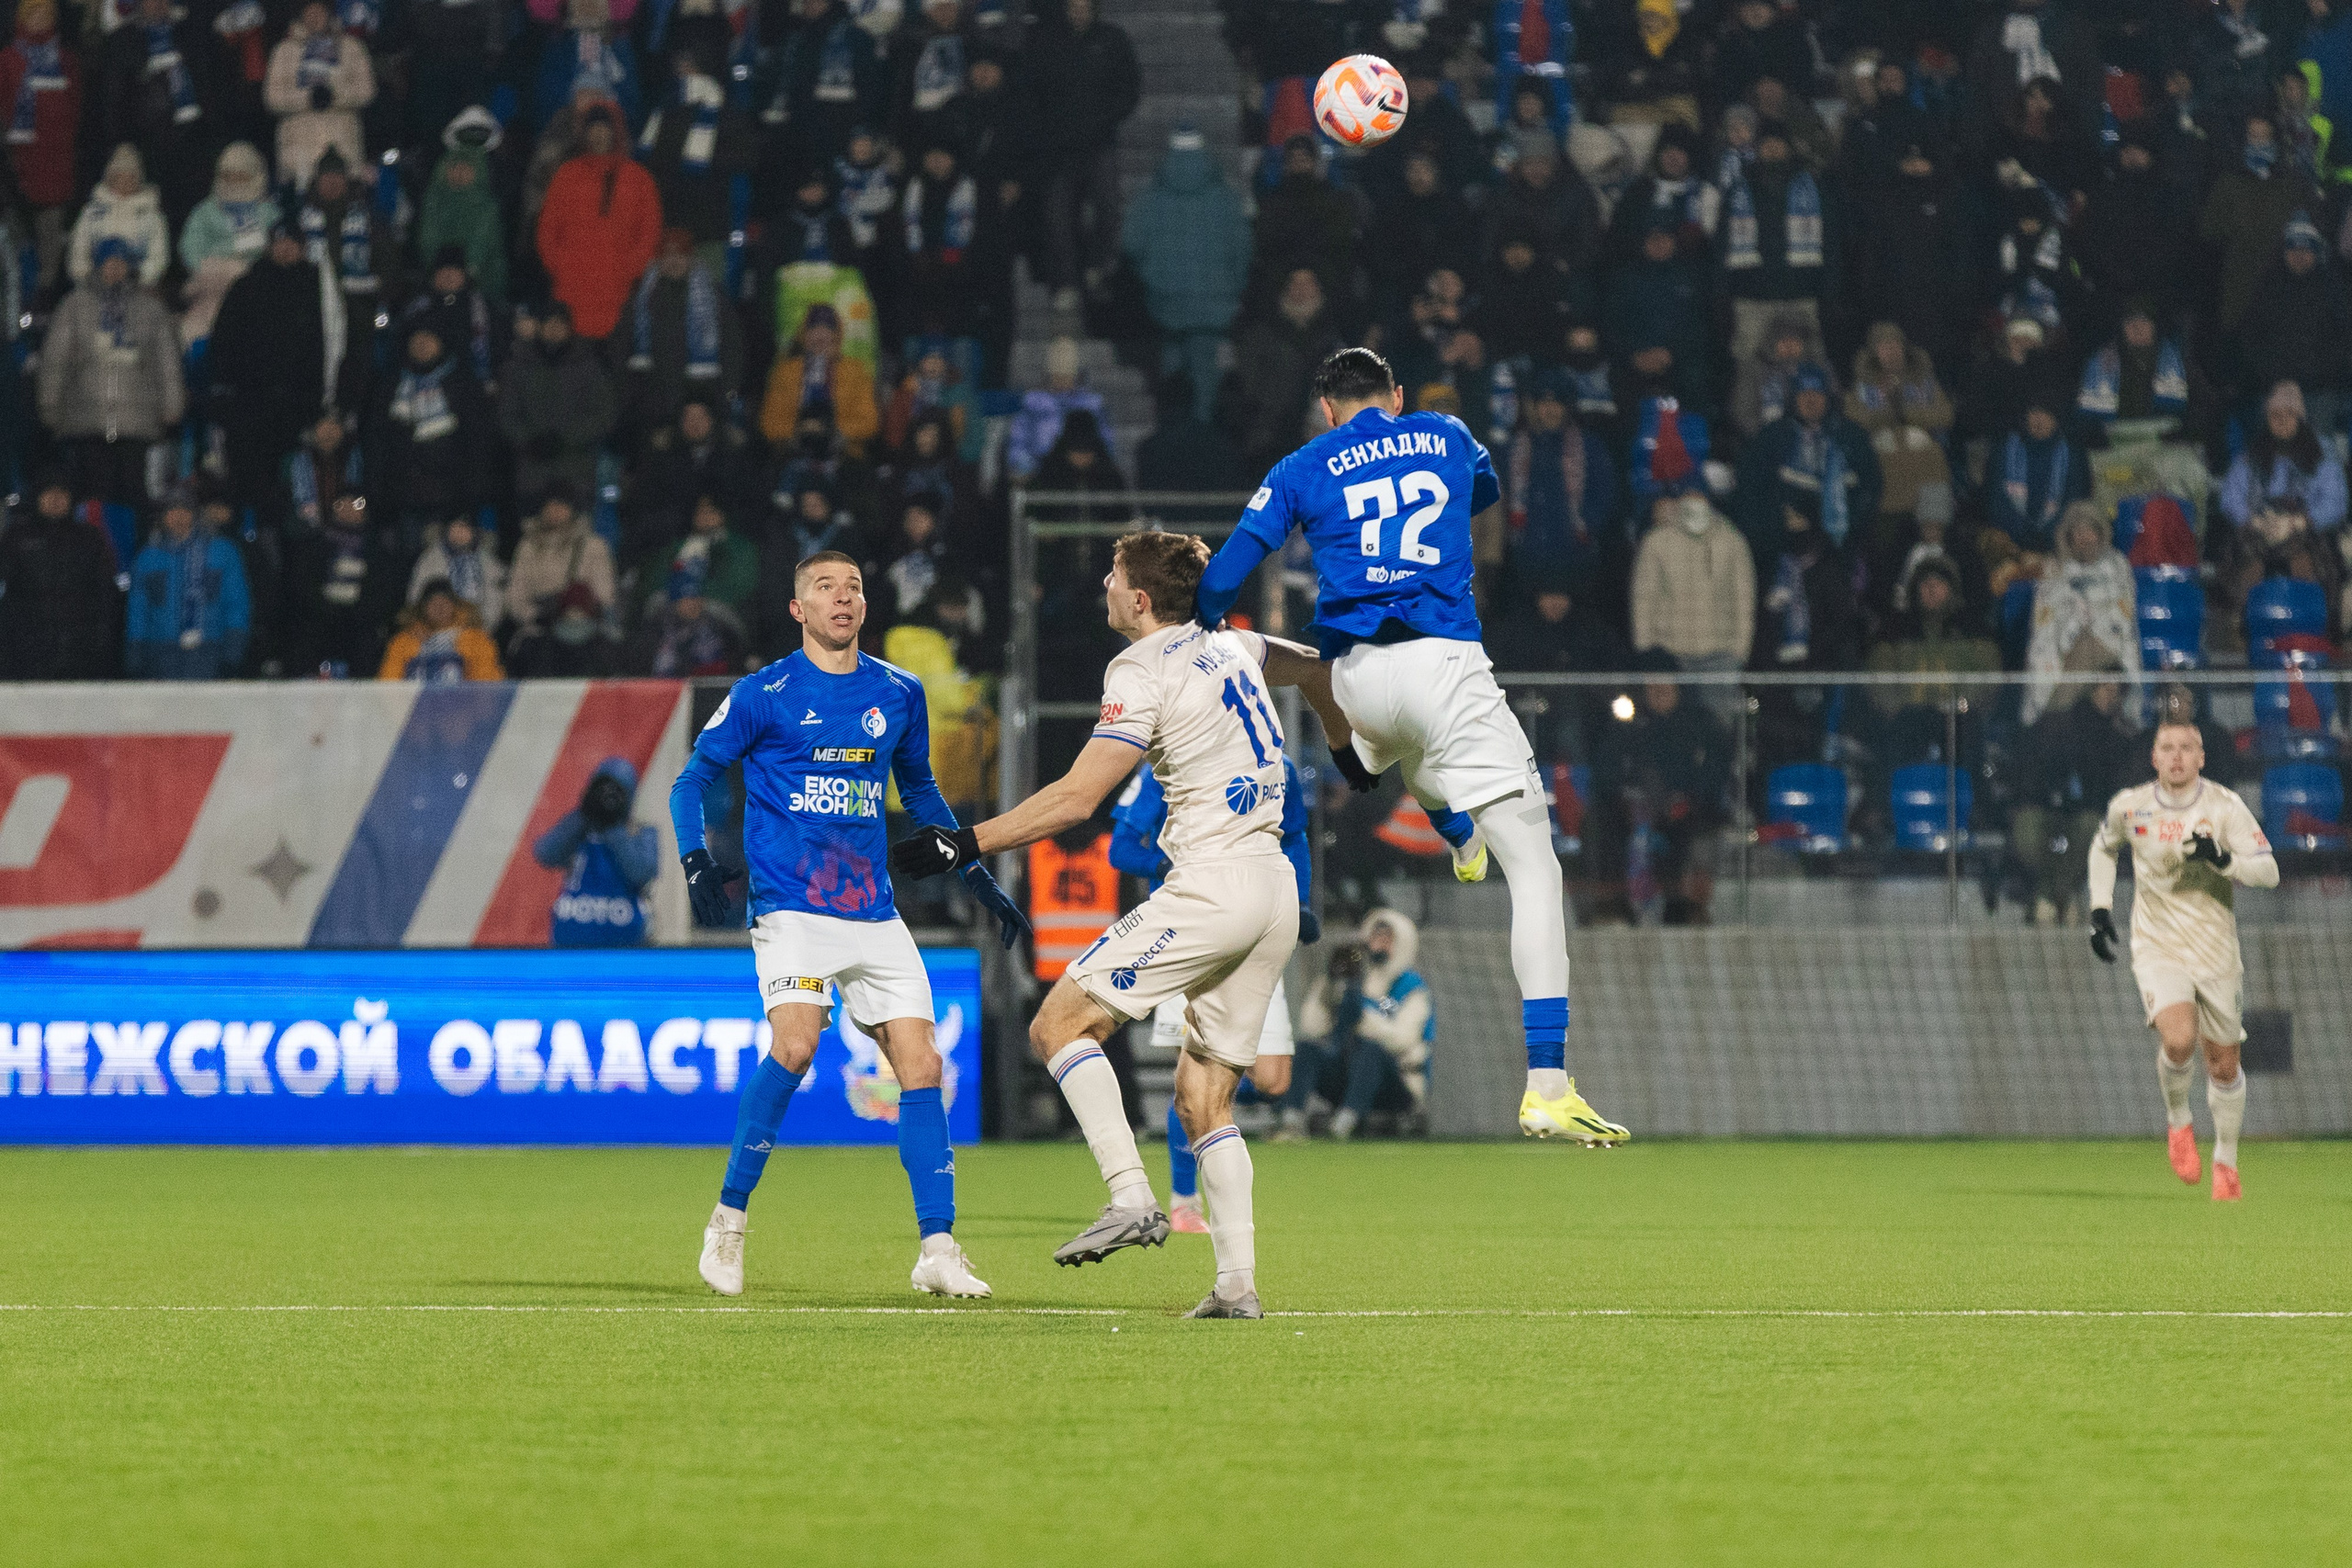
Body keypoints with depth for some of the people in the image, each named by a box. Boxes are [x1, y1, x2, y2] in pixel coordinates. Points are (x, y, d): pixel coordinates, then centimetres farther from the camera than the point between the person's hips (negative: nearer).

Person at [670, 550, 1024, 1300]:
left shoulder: (899, 694, 12)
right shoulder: (762, 695, -1)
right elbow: (692, 779, 5)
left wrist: (977, 876, 22)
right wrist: (696, 862, -12)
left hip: (874, 913, 5)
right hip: (791, 906, -5)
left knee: (920, 1064, -5)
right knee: (794, 1044, -25)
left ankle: (938, 1249, -1)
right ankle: (729, 1218, -10)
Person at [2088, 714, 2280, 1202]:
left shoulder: (2226, 806, -9)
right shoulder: (2130, 806, -4)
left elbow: (2269, 871, -13)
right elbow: (2103, 849, 18)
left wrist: (2223, 859, -30)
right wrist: (2100, 910, 10)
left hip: (2217, 950, 1)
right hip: (2157, 947, -1)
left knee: (2223, 1064, 8)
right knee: (2179, 1039, -26)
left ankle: (2226, 1161, 30)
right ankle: (2177, 1121, 4)